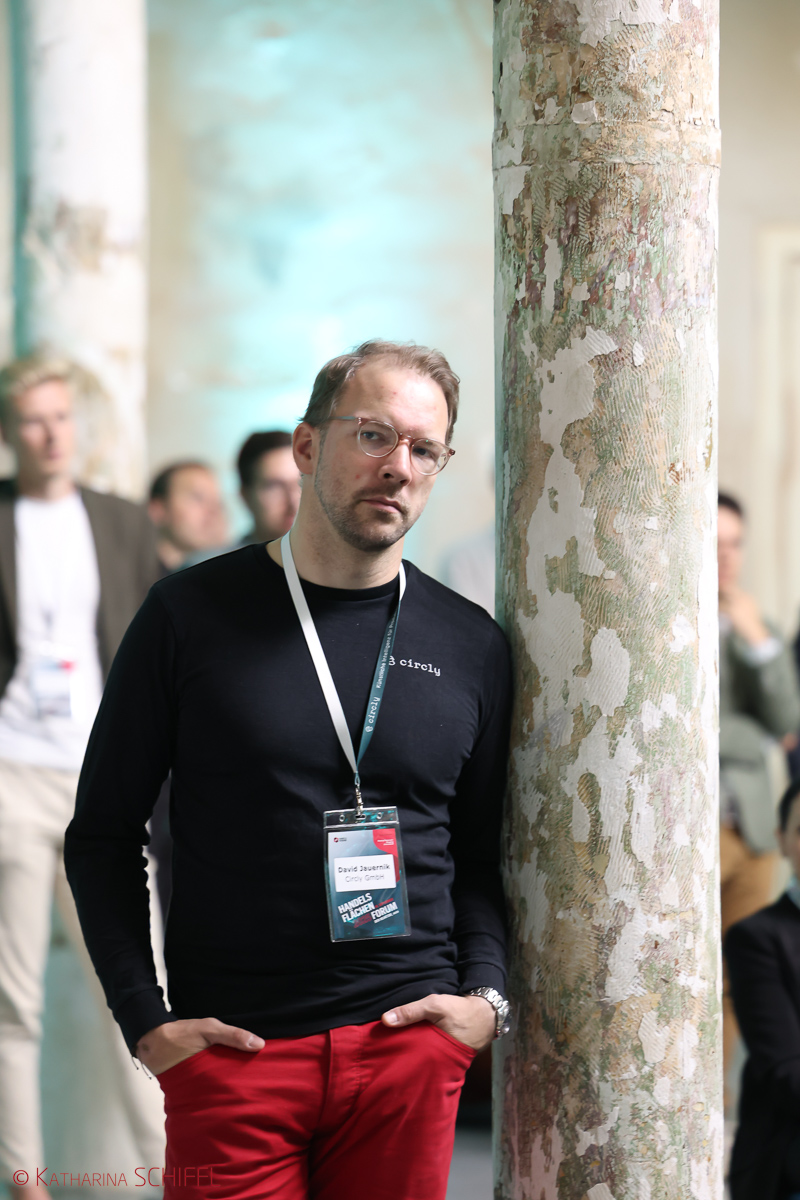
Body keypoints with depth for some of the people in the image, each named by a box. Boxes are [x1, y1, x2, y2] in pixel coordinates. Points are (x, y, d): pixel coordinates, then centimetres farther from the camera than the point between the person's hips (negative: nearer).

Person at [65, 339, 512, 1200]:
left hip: (410, 1054, 2)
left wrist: (486, 998, -1)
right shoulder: (194, 614, 1)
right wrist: (145, 1021, -4)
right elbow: (104, 833, 4)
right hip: (230, 1056, -2)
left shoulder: (471, 648, 8)